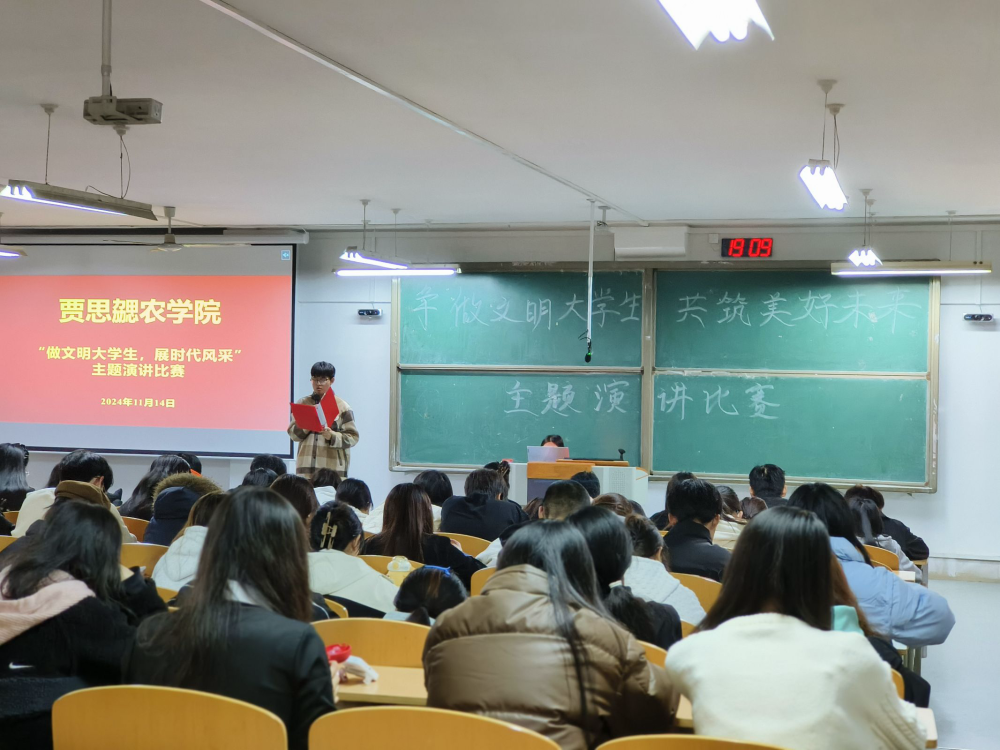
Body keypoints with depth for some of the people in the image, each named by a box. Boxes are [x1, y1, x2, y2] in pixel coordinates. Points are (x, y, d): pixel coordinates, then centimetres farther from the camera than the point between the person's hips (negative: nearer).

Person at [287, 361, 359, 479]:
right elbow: (292, 433, 10)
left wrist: (332, 436, -16)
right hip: (306, 465, 2)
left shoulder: (341, 406, 3)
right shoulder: (302, 403, 11)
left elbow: (353, 437, 0)